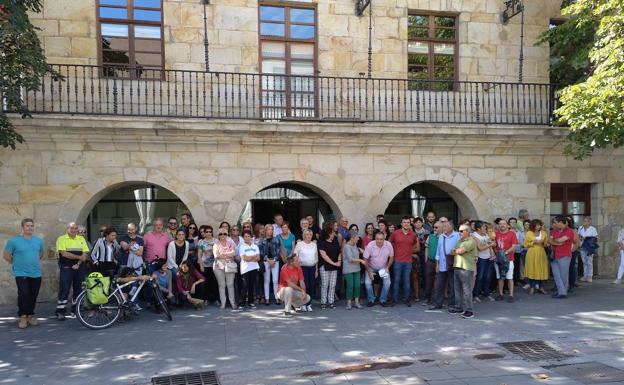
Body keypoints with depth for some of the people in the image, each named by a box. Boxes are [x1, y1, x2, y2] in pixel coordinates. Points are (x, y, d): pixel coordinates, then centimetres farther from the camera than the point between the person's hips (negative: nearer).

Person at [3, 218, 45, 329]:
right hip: (21, 274, -4)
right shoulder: (14, 241, -6)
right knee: (23, 294, -14)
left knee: (33, 296, 8)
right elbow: (6, 255, 2)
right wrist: (16, 263, 4)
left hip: (36, 274, 4)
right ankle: (23, 317, -2)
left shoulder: (39, 240, 6)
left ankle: (30, 315, 22)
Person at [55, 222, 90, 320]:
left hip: (79, 268, 4)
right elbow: (64, 253, -14)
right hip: (66, 268, -4)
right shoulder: (61, 239, -3)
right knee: (64, 290, -6)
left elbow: (85, 254, 3)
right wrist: (79, 257, -11)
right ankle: (60, 312, -3)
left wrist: (78, 264, -11)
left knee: (78, 289, 8)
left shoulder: (81, 239, 9)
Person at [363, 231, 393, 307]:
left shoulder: (388, 245, -20)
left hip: (383, 268, 2)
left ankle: (383, 300, 8)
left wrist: (387, 268, -13)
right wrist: (369, 272, -18)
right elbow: (365, 259, -17)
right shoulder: (370, 245, -24)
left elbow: (391, 257, -4)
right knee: (367, 282, -16)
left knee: (387, 283, -11)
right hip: (371, 267, -1)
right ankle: (371, 300, 3)